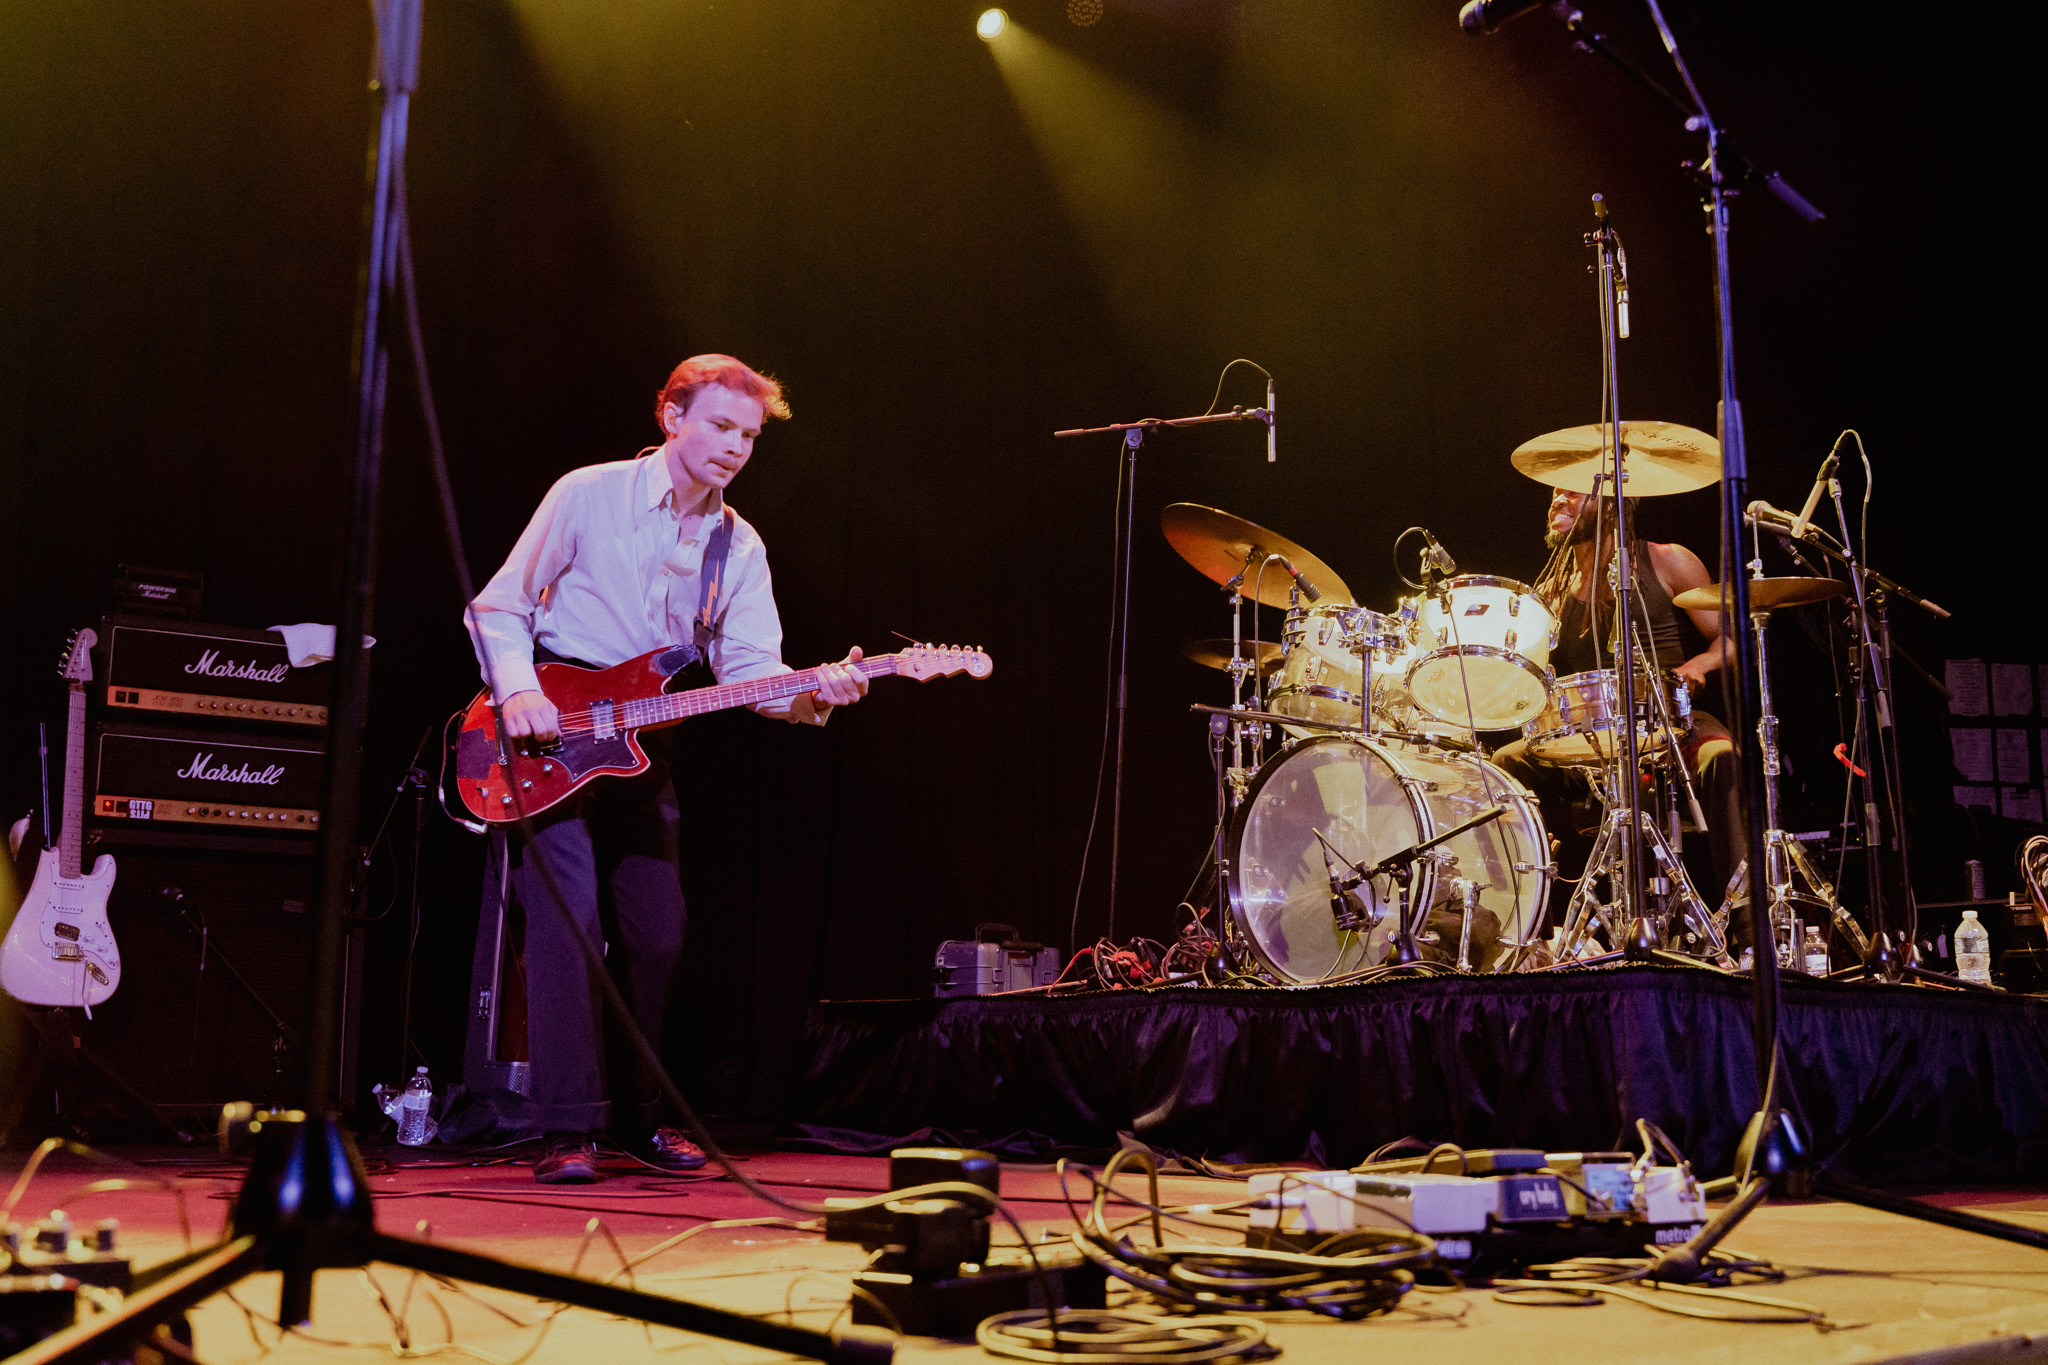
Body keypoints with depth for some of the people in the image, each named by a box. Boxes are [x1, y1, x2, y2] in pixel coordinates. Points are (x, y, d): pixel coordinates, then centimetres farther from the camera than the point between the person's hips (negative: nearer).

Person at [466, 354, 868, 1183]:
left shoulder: (739, 549, 6)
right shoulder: (587, 495, -6)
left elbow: (750, 666, -5)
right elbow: (497, 606, -2)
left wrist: (813, 692, -25)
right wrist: (516, 689, -19)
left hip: (639, 743, 5)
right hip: (547, 729, -5)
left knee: (657, 936, 6)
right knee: (568, 918, -16)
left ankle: (639, 1118, 23)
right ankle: (569, 1130, -12)